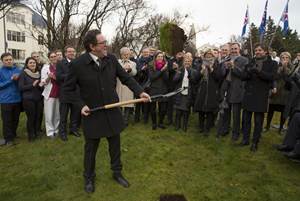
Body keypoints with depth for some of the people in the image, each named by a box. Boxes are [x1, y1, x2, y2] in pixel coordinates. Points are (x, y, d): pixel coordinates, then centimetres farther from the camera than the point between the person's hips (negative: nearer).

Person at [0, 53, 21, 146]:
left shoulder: (18, 70, 4)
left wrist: (18, 78, -10)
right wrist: (11, 80, -15)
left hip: (17, 99, 3)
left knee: (15, 119, 14)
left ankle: (13, 135, 31)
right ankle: (8, 139, 15)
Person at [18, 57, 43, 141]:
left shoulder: (39, 73, 11)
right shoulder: (23, 73, -2)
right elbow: (20, 87, -7)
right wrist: (32, 85, -15)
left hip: (39, 99, 4)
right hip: (28, 99, -4)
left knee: (39, 116, 5)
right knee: (31, 118, -2)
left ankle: (37, 133, 24)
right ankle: (31, 135, 16)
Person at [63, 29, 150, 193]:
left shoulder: (111, 59, -6)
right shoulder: (78, 64, -14)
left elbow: (126, 78, 1)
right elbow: (68, 88, -3)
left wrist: (140, 92, -12)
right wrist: (81, 105, -14)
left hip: (112, 111, 3)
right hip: (92, 114, -3)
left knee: (115, 145, 17)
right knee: (90, 148, 15)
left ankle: (117, 173, 40)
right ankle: (89, 178, 38)